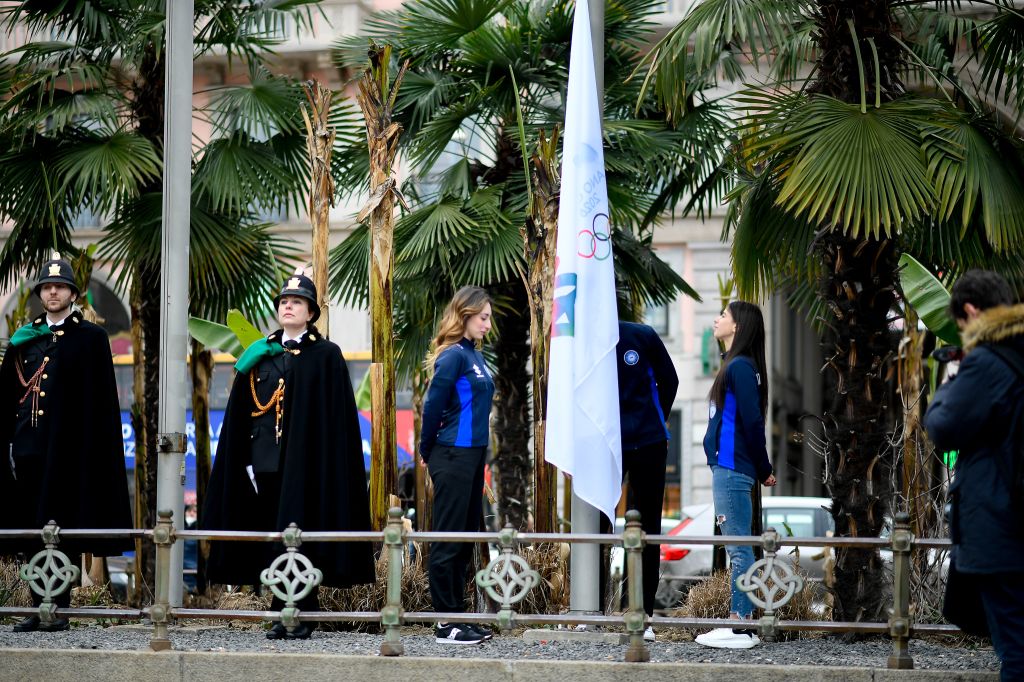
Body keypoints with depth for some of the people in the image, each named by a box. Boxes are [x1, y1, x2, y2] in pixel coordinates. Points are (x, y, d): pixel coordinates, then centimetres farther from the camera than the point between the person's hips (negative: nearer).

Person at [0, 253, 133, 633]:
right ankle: (38, 608, 10)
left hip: (68, 451, -4)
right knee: (33, 530, 6)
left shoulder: (90, 338, 2)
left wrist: (91, 450, -10)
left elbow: (99, 402, -3)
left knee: (64, 531, -3)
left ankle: (60, 610, 1)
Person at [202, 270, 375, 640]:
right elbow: (240, 415, 12)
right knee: (271, 540, 4)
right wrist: (245, 460, 4)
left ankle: (303, 616, 4)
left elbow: (335, 417, -4)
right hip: (265, 463, 4)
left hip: (304, 463, -4)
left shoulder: (325, 356, 1)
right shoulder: (259, 354, 13)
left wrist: (327, 465, -11)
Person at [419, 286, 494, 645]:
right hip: (453, 457, -9)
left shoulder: (474, 355, 13)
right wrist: (428, 453, -1)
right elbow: (433, 407, -13)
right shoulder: (453, 356, -13)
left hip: (472, 455, 9)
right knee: (448, 541, -4)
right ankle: (446, 625, 0)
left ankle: (458, 618, 19)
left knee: (465, 539, 13)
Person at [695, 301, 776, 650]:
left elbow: (752, 422, -15)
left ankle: (740, 629, -6)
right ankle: (738, 624, 15)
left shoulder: (740, 367, -13)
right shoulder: (736, 365, 16)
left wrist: (763, 470, -8)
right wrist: (761, 469, 17)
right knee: (737, 548, 11)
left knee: (738, 548, -7)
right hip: (727, 467, 10)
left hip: (731, 470, -10)